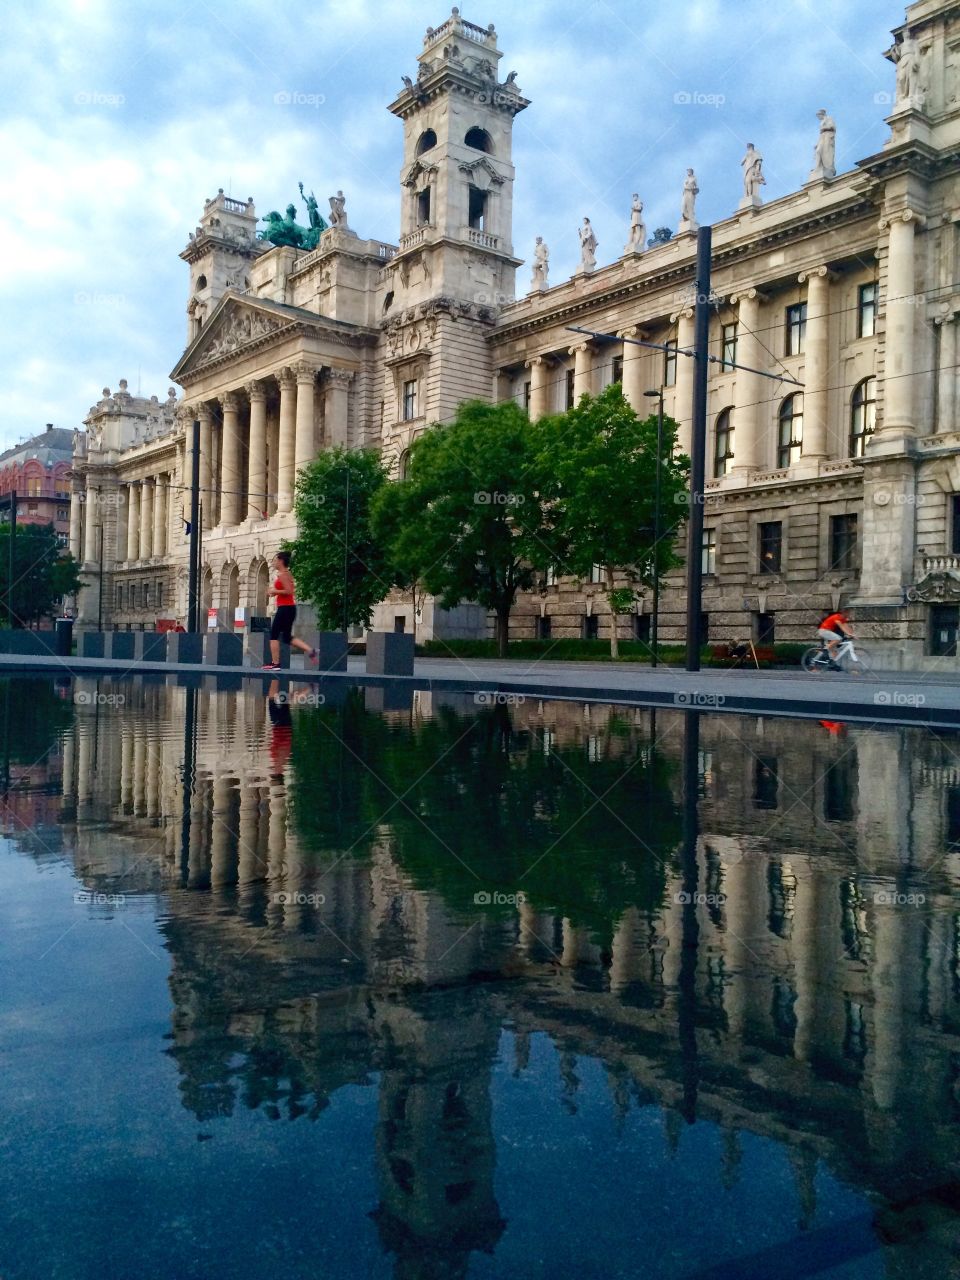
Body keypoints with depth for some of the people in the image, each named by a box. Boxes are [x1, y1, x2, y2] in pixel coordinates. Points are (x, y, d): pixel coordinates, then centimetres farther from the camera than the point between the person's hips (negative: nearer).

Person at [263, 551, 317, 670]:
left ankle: (275, 663, -1)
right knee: (287, 638, 11)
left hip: (285, 608, -10)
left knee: (274, 635, -2)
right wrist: (274, 591, 16)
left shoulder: (282, 574, -12)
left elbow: (288, 591, -22)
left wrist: (274, 591, -11)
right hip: (290, 607, 10)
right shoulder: (287, 573, 18)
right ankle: (310, 650, 0)